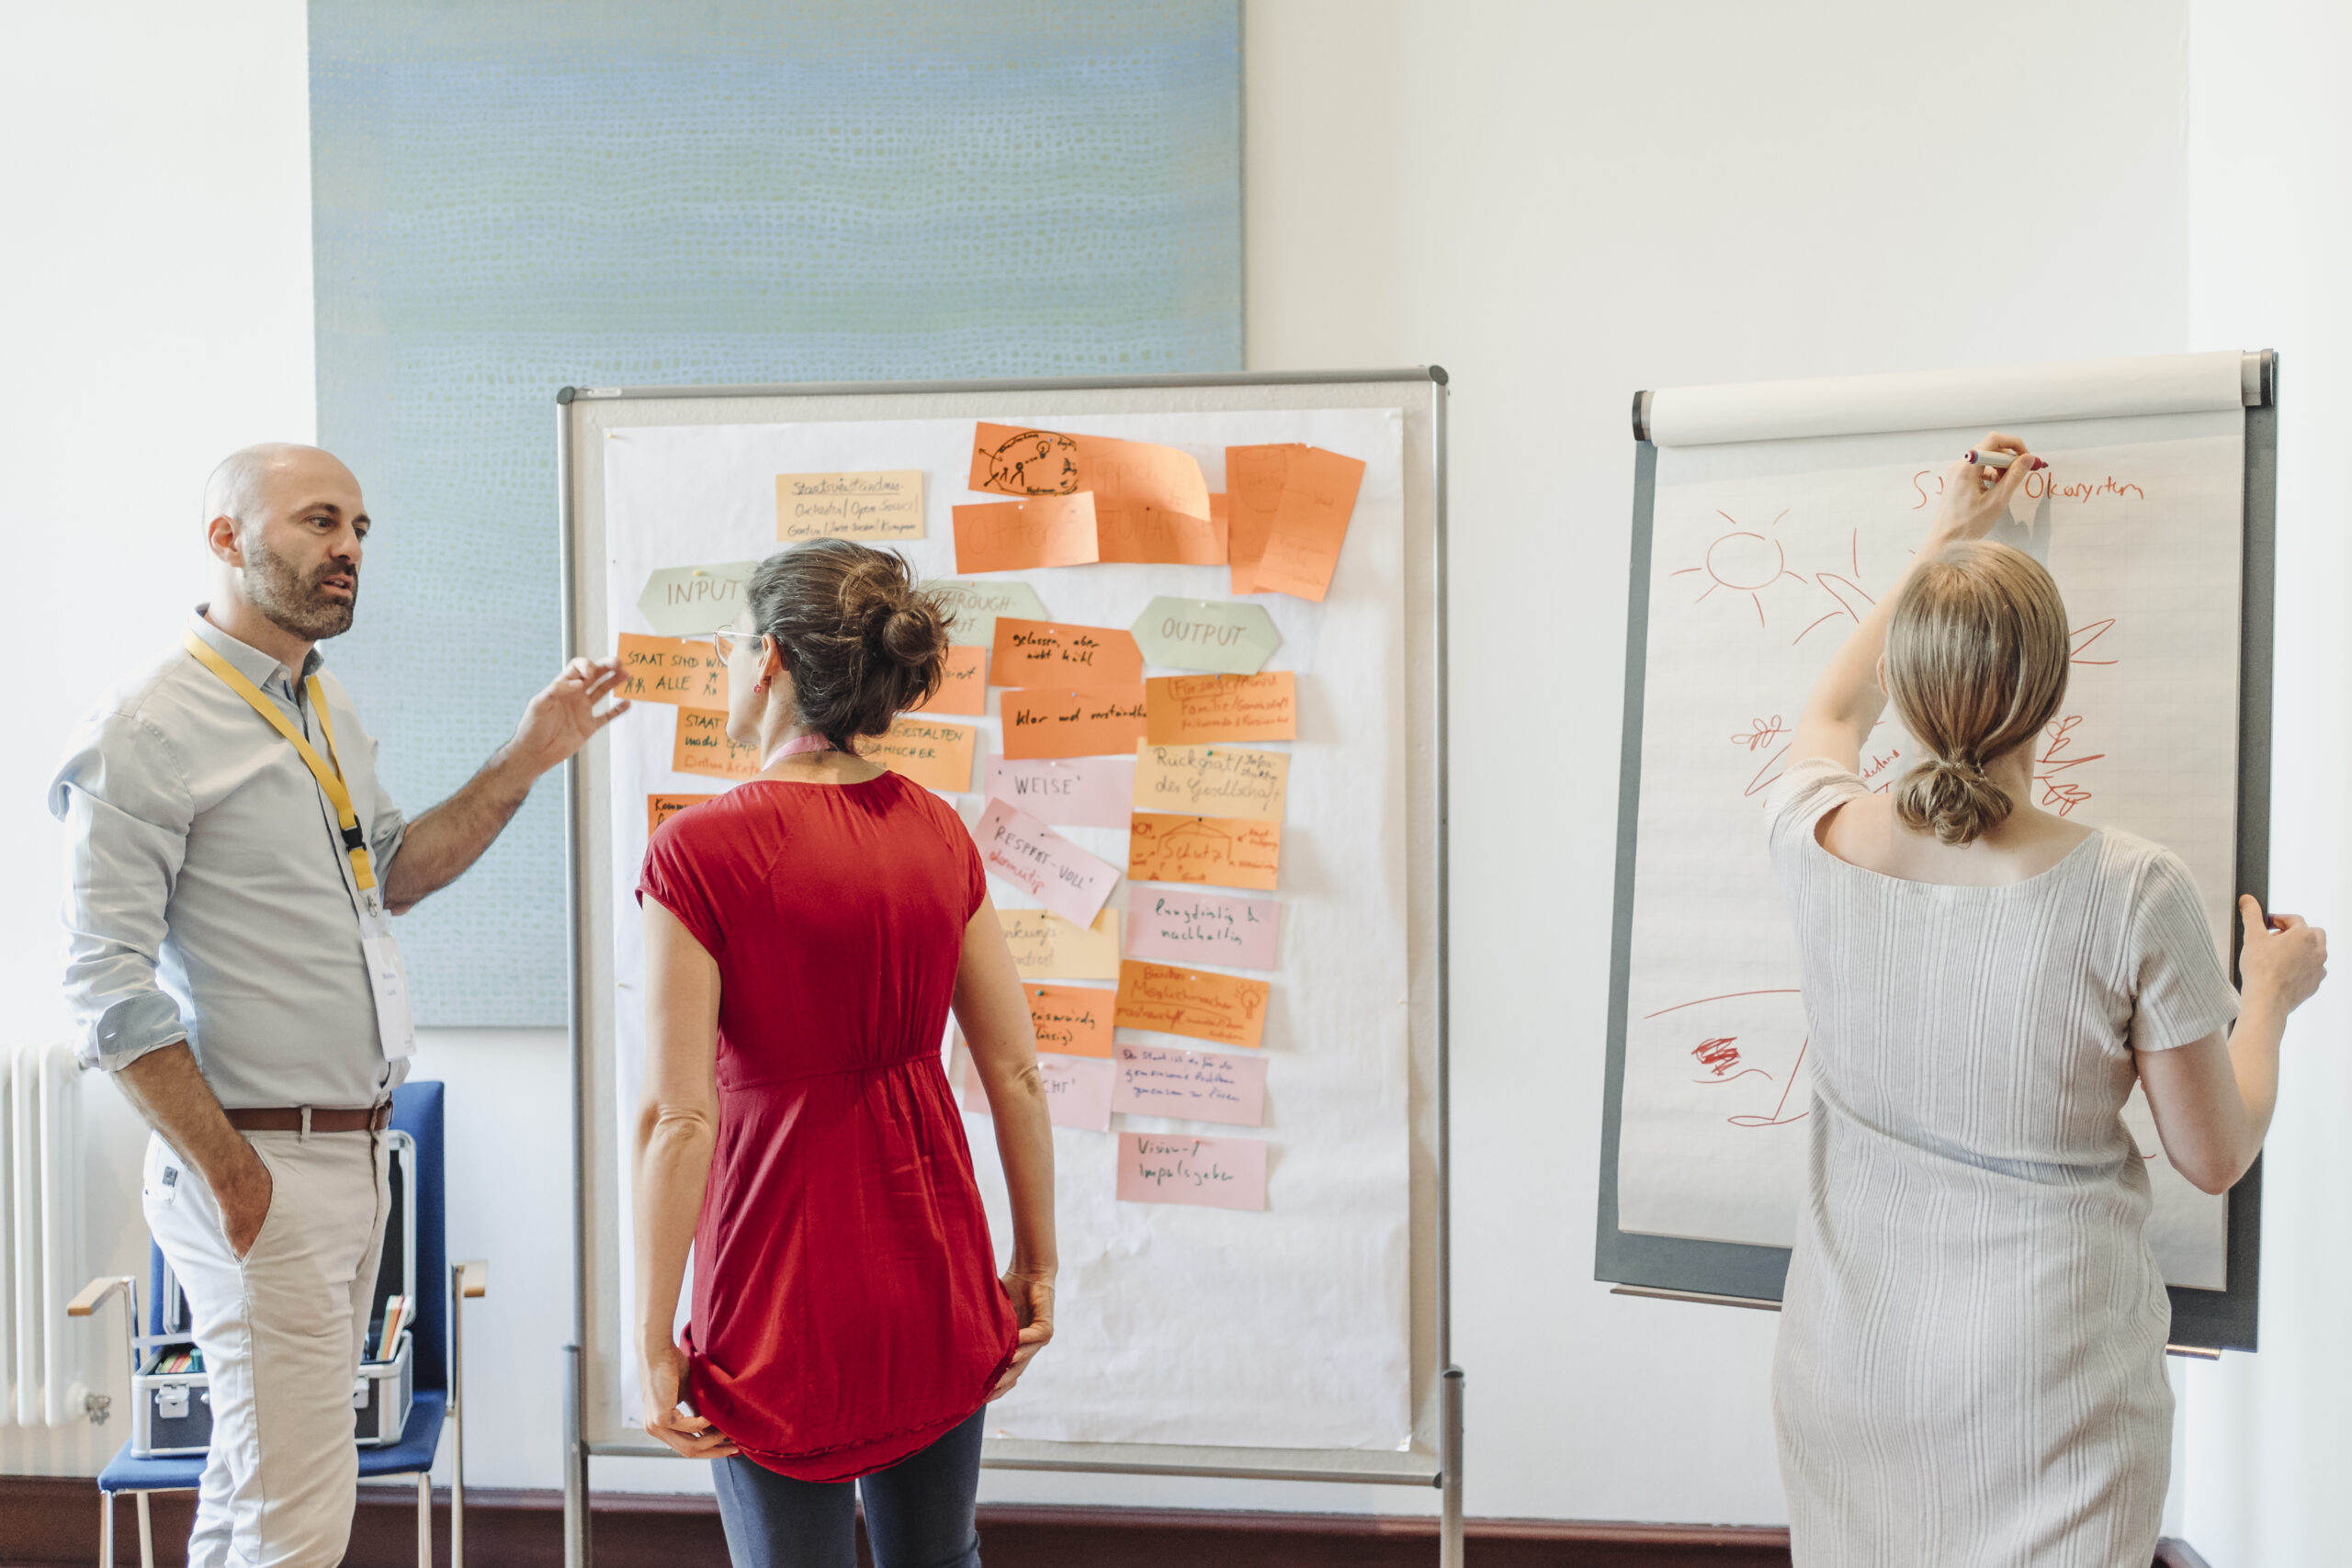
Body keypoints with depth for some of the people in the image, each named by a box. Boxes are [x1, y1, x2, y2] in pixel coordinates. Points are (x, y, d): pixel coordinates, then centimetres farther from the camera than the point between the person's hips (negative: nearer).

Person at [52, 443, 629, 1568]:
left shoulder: (327, 708, 13)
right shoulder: (150, 726, -13)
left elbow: (390, 876, 19)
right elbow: (109, 987, -16)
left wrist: (522, 764, 9)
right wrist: (236, 1181, -17)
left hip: (356, 1152, 8)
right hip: (262, 1164, -8)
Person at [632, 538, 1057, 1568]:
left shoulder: (698, 851, -15)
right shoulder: (936, 833, -1)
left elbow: (676, 1116, -17)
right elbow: (1016, 1073, 1)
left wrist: (652, 1339, -9)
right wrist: (1037, 1262, 12)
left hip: (785, 1292, -4)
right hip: (935, 1280, 5)